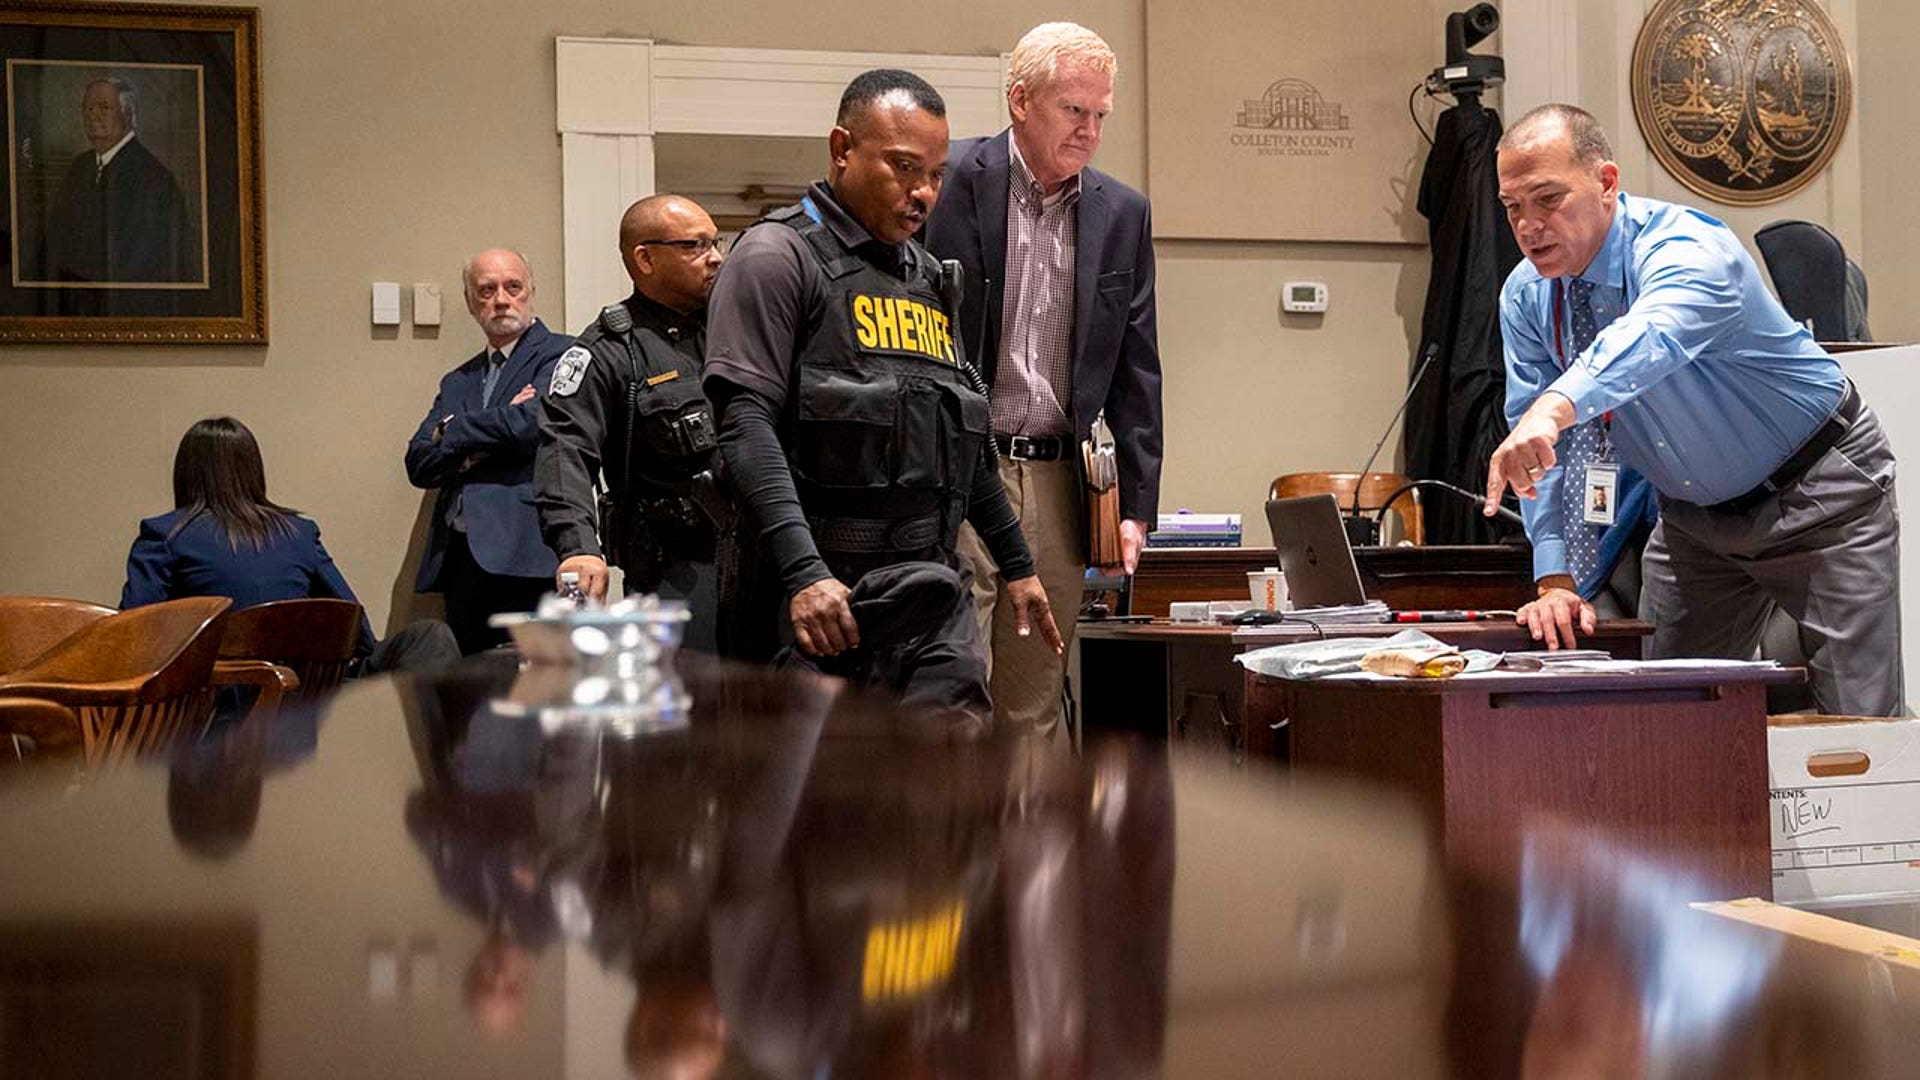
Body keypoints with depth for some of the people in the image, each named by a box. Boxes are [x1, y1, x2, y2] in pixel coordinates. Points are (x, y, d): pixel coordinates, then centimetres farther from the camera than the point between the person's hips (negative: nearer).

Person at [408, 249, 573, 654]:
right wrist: (495, 429, -6)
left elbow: (534, 422, -14)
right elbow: (419, 463, 11)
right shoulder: (458, 381, 23)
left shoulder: (561, 355, 3)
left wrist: (453, 433, 2)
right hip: (460, 557, 6)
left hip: (525, 555, -6)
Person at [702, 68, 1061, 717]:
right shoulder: (777, 256, -4)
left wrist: (1016, 564, 26)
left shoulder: (929, 275, 20)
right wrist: (804, 574, -25)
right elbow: (747, 424, -15)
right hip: (829, 592, -7)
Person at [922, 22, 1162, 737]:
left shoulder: (1123, 214, 11)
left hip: (1057, 485, 5)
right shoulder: (950, 182, -4)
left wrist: (1137, 504, 7)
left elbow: (1135, 372, 13)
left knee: (1033, 716, 10)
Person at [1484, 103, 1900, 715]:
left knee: (1854, 723, -8)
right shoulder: (1526, 296, -8)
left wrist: (1555, 409, -71)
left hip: (1815, 495, -6)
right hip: (1694, 515, 6)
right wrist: (1554, 582, -22)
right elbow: (1547, 450, -11)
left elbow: (1650, 337, -52)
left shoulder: (1687, 249, -28)